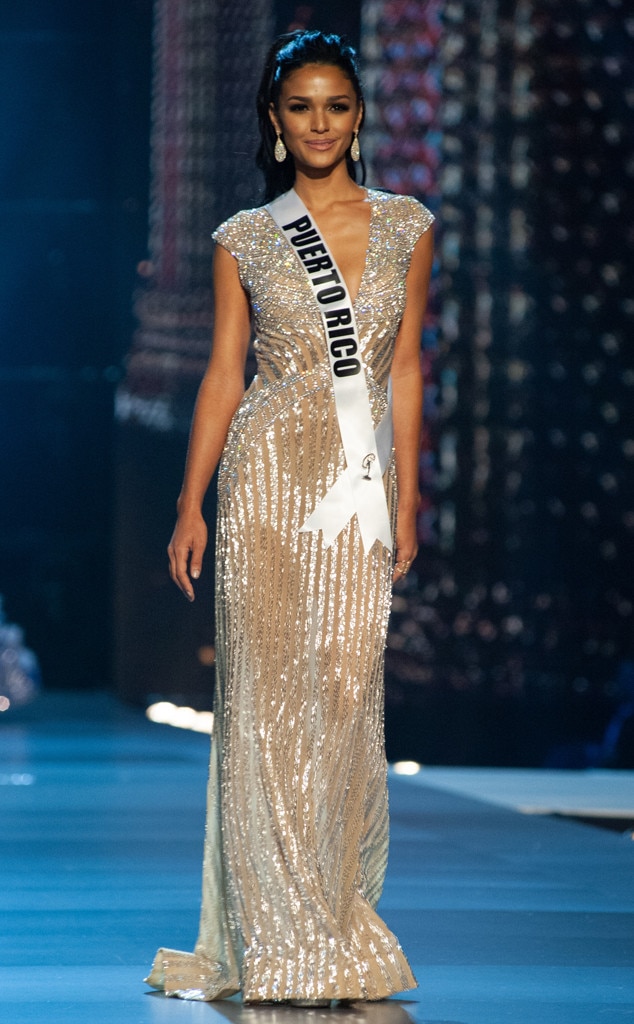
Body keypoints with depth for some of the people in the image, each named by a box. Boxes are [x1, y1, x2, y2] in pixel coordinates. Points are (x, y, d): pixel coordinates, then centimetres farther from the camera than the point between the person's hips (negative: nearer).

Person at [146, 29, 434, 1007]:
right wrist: (191, 503, 2)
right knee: (269, 695, -3)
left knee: (347, 689, -5)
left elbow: (406, 366, 9)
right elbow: (223, 375, 7)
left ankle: (338, 928, 6)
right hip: (271, 470, -1)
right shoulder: (246, 238, 6)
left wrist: (407, 495, 4)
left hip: (363, 478, 1)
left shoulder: (405, 225, 9)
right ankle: (280, 938, 3)